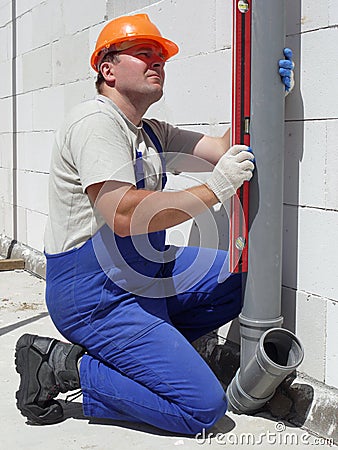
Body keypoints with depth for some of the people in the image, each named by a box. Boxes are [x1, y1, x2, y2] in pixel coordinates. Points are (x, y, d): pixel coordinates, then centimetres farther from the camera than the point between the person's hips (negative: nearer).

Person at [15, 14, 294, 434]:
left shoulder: (152, 133, 16)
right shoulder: (96, 121, -14)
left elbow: (229, 150, 11)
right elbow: (123, 216, -27)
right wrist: (214, 189, -22)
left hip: (145, 274, 10)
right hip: (94, 295, -10)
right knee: (203, 405, -13)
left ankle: (139, 348, 5)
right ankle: (63, 366, -4)